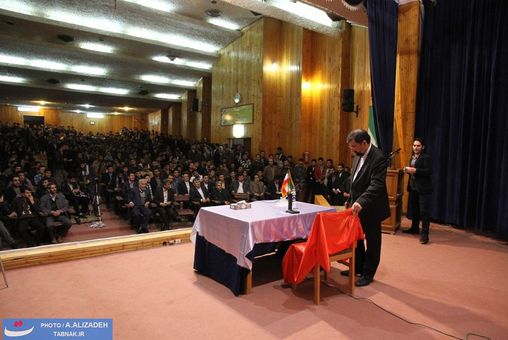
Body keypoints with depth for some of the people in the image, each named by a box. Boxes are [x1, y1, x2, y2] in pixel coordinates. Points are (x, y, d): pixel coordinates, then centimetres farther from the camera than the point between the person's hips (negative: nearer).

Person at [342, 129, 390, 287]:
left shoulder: (378, 158, -21)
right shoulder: (359, 155, 5)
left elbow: (377, 185, -30)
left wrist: (361, 202, -40)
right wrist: (350, 199, 18)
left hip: (370, 208, -8)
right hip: (357, 205, 8)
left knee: (372, 242, 10)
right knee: (356, 238, 18)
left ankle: (368, 274, 24)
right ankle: (358, 268, 36)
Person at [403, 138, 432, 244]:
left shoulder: (426, 157, -9)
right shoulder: (412, 157, 14)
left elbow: (429, 171, -20)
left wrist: (414, 170, -26)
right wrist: (408, 170, 2)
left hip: (423, 189, -8)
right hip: (413, 188, 8)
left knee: (423, 211, -7)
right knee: (414, 209, 16)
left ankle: (425, 234, -2)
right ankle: (414, 228, 30)